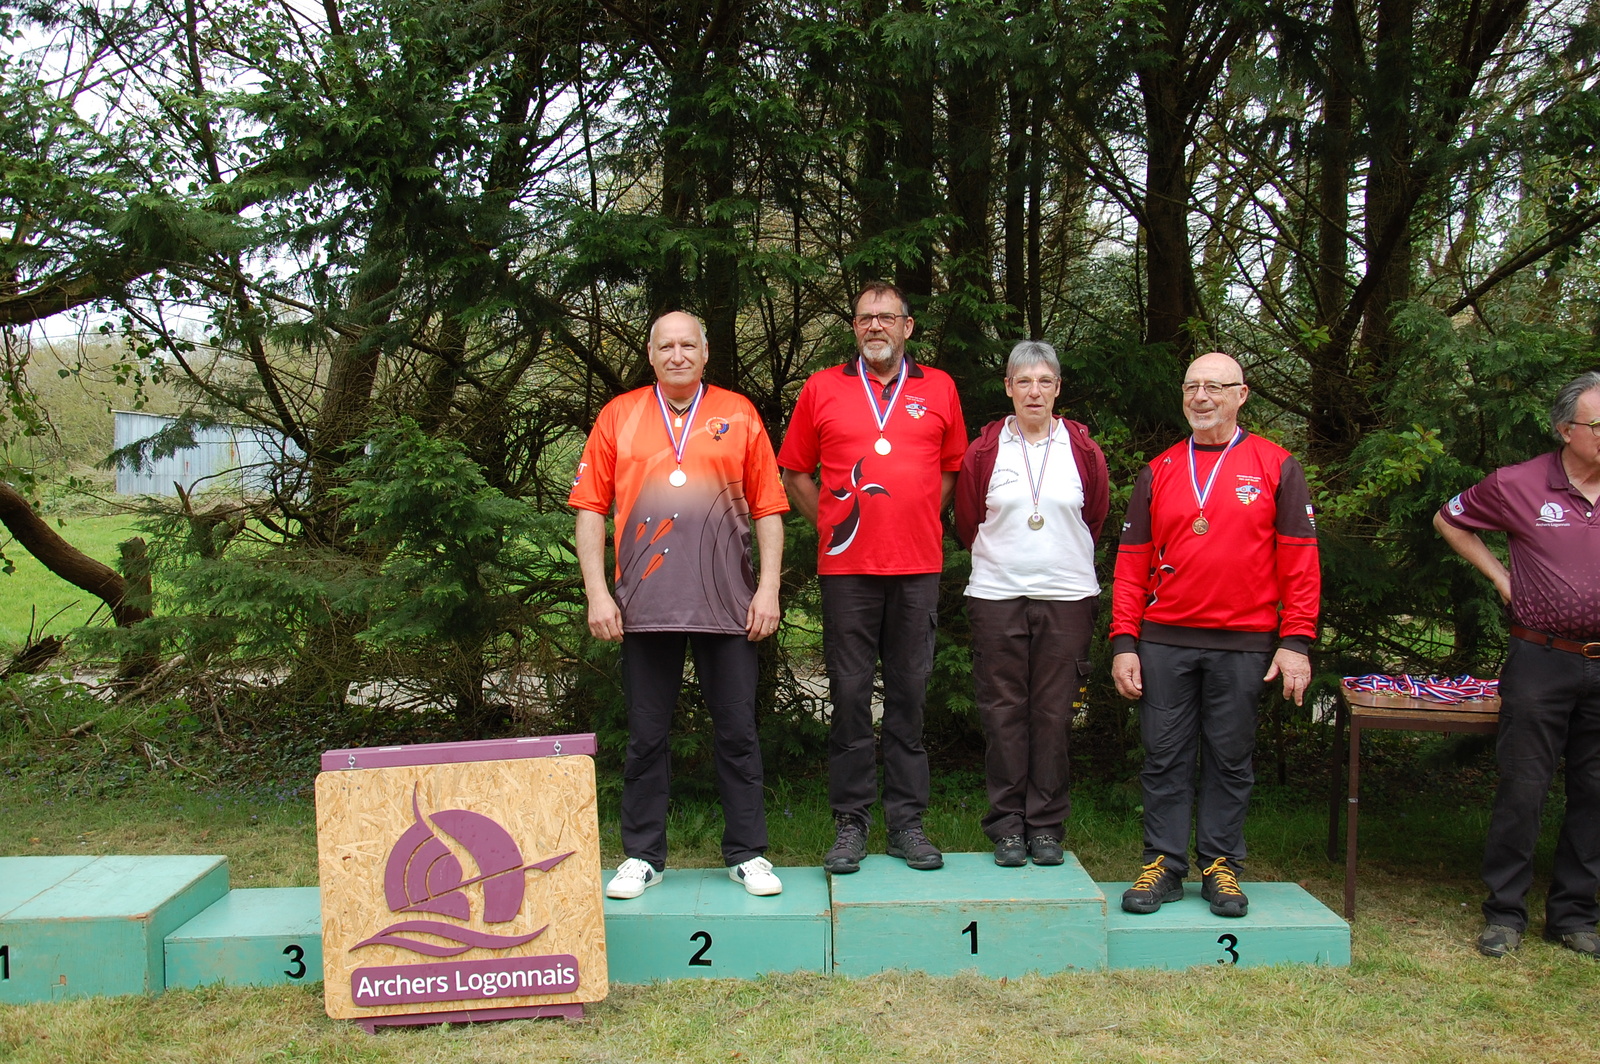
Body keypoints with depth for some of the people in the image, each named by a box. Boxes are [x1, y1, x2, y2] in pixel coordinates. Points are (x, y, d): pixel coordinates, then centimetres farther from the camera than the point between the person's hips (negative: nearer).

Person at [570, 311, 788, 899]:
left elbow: (769, 508, 6)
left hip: (727, 604, 0)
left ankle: (747, 854, 17)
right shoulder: (618, 416, 9)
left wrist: (769, 587, -2)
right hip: (644, 605, 1)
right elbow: (590, 508, 6)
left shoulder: (738, 415, 8)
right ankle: (643, 856, 20)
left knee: (737, 733, 6)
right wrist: (597, 592, -3)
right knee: (646, 735, 8)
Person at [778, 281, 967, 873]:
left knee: (909, 696, 6)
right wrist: (829, 524, 3)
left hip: (918, 567, 1)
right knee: (850, 696, 3)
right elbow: (795, 472, 13)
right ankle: (850, 824, 12)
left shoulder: (938, 390, 11)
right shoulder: (822, 389, 8)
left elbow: (953, 468, 19)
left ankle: (907, 822, 15)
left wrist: (920, 523, 8)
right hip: (846, 567, -1)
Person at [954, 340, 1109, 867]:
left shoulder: (1083, 450, 6)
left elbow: (1096, 519, 16)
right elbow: (967, 523, 12)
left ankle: (1046, 825, 13)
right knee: (1003, 711, 2)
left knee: (1054, 713, 3)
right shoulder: (983, 451, 3)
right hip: (996, 595, 0)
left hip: (1067, 596, 1)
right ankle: (1007, 824, 11)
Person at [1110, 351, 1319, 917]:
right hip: (1164, 642, 2)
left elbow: (1300, 563, 1)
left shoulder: (1276, 467, 4)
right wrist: (1124, 642, 0)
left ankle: (1221, 865, 19)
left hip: (1243, 645, -1)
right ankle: (1163, 864, 15)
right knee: (1165, 758, 5)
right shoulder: (1157, 472, 9)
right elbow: (1131, 564, 8)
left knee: (1230, 760, 7)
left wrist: (1295, 642, -6)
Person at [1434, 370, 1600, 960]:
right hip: (1542, 662, -2)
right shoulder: (1519, 485, -3)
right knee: (1522, 790, 2)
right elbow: (1448, 519, 11)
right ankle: (1505, 914, 14)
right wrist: (1499, 575, 3)